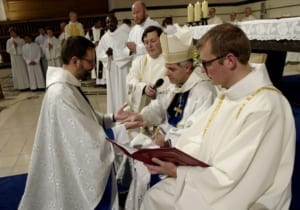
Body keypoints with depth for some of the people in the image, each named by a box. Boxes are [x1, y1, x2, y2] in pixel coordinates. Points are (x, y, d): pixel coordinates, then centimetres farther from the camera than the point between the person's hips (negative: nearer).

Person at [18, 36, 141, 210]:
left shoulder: (69, 85, 2)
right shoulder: (61, 93, -29)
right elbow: (89, 139, -27)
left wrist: (112, 117, -1)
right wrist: (123, 128, -19)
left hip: (81, 160, 9)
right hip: (76, 168, -9)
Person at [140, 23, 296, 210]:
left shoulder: (265, 107, -28)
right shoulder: (231, 93, 1)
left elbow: (232, 179, -25)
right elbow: (201, 140, 5)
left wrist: (177, 172, -18)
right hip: (214, 181, 8)